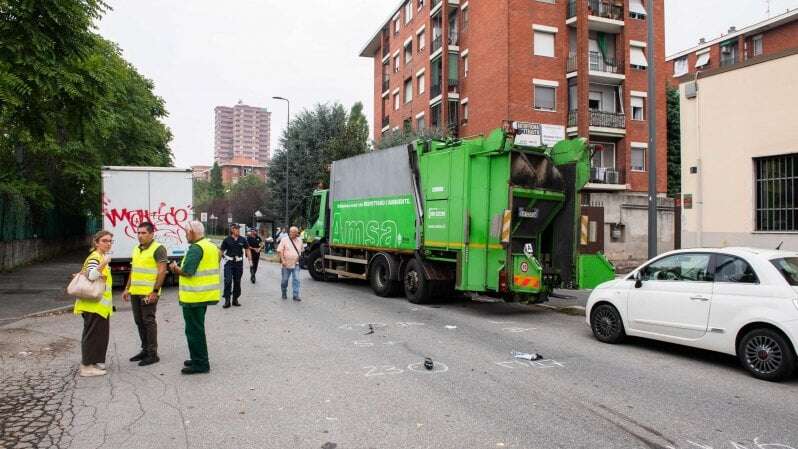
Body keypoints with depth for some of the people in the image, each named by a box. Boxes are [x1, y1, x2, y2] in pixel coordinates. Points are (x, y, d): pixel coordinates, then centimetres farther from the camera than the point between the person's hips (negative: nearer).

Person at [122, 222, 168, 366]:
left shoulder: (158, 249, -11)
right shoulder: (136, 249, 15)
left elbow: (162, 271, -16)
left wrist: (155, 291, -20)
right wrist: (127, 288, 17)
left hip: (149, 293, -8)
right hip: (135, 292, 8)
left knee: (149, 321, -4)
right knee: (139, 322, 14)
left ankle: (152, 354, 4)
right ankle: (145, 350, 25)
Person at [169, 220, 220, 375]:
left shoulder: (195, 248, -18)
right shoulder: (212, 246, 11)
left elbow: (187, 271, -24)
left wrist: (175, 268, -4)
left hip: (194, 297, -9)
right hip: (206, 294, 10)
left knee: (194, 330, 0)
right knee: (198, 328, 20)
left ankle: (200, 364, 6)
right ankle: (200, 359, 30)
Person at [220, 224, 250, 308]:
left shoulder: (243, 240, 2)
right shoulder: (227, 240, -4)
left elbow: (247, 250, 9)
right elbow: (222, 251, 4)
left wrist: (250, 260, 2)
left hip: (239, 263, 2)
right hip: (229, 262, -2)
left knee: (237, 281, 8)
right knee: (228, 281, -9)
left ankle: (235, 299, 20)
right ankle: (227, 300, -3)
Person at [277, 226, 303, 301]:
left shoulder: (299, 241, 8)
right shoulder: (284, 240, -3)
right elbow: (279, 251, -8)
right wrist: (283, 260, -16)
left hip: (296, 264, 2)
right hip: (286, 264, -2)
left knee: (296, 279, -6)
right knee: (285, 280, 8)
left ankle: (296, 295, -3)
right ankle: (284, 293, 27)